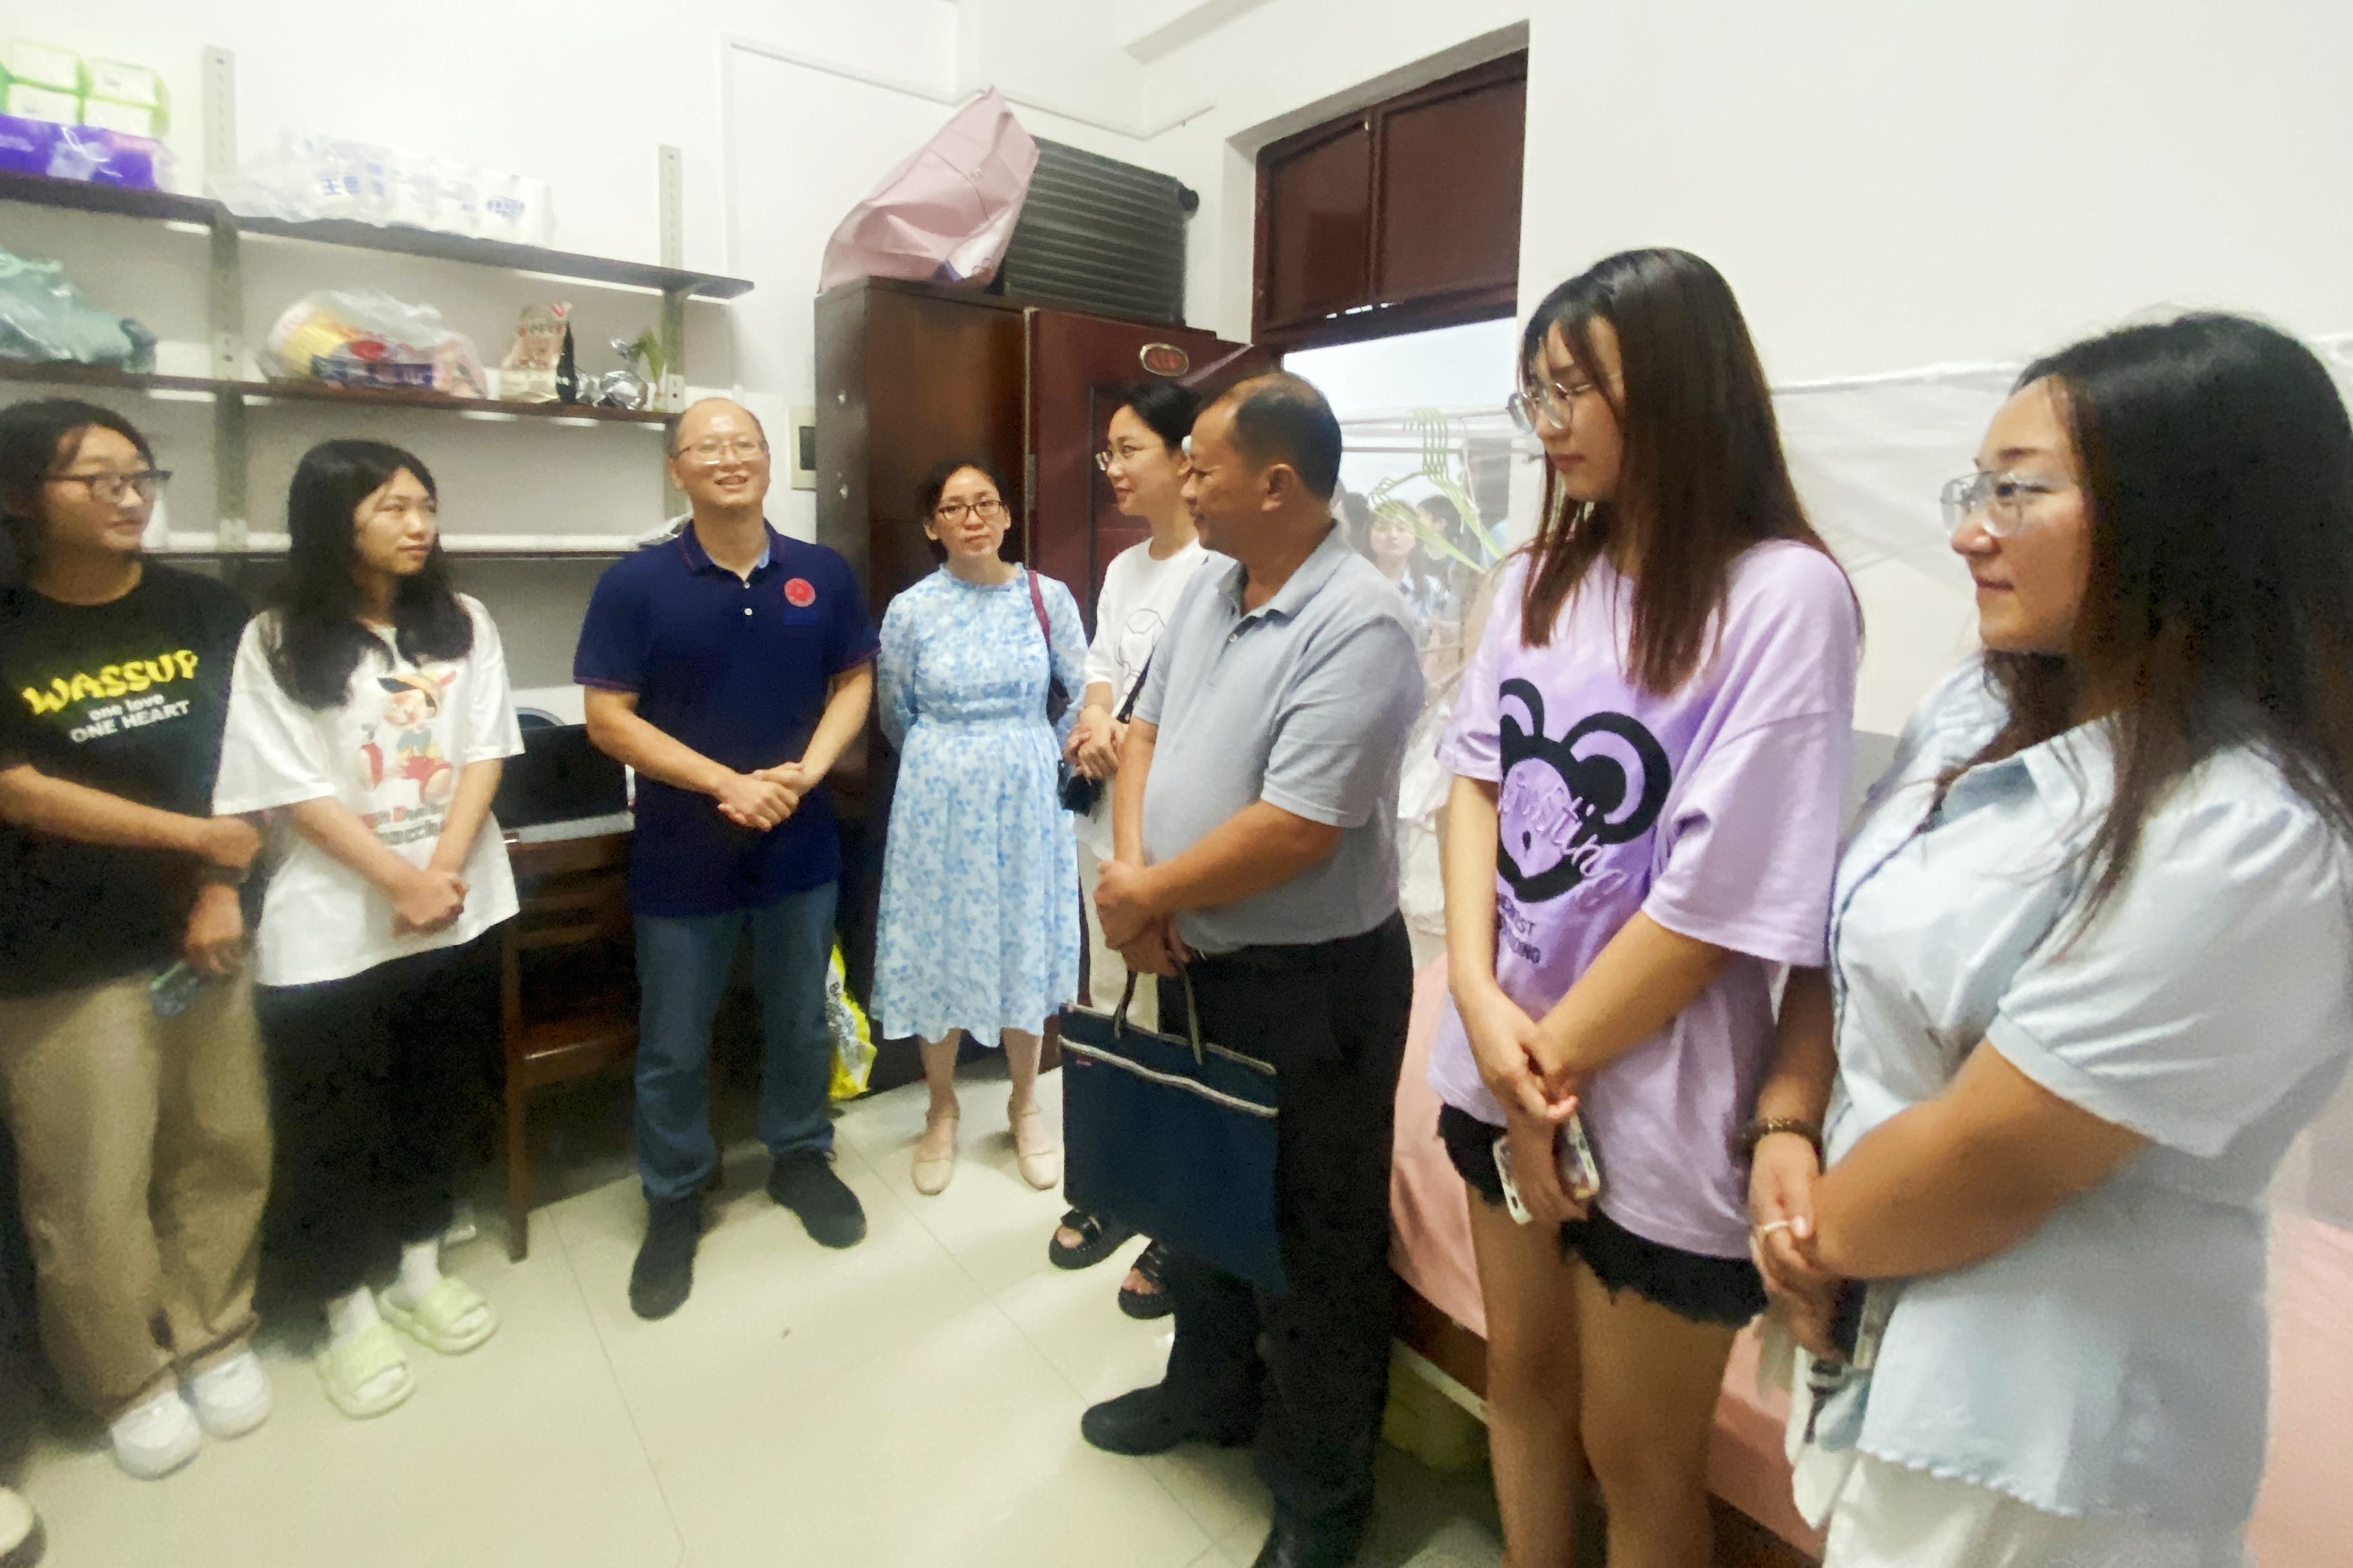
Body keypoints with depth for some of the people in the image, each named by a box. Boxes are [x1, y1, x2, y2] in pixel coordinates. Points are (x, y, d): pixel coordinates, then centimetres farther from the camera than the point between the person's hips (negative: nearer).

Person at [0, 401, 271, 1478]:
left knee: (225, 1151, 10)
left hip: (199, 933, 3)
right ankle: (128, 1380, 26)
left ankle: (215, 1336, 31)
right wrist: (196, 834, -7)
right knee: (90, 1189, 5)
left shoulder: (206, 613, 5)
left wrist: (223, 888, -6)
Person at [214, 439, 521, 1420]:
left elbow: (483, 755, -1)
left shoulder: (463, 624, 5)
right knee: (333, 1125, 8)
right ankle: (350, 1312, 26)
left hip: (459, 911, 3)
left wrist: (444, 871, -13)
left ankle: (420, 1273, 34)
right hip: (332, 923, -3)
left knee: (437, 1099, 15)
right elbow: (296, 793, -9)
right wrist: (401, 880, -17)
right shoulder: (277, 643, -4)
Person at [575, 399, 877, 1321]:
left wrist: (807, 771, -12)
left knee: (801, 1021, 17)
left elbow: (854, 680, 5)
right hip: (681, 856, -2)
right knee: (673, 1046, 11)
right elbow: (607, 718, -10)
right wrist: (727, 783, -19)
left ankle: (801, 1157, 39)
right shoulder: (636, 584, -8)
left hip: (801, 847, 2)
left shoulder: (824, 575, 0)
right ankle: (673, 1201, 32)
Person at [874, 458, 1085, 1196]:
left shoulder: (1048, 598, -4)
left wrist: (1043, 761, 7)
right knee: (940, 951, 9)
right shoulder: (910, 610, -4)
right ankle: (942, 1111, 29)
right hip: (940, 802, 0)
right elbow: (896, 717, 8)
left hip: (1026, 800, 0)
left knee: (1025, 947, 11)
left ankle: (1026, 1105, 31)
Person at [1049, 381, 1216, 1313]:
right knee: (1109, 1014, 18)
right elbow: (1099, 676, 12)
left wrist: (1124, 739, -14)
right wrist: (1095, 727, -9)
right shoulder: (1123, 569, 14)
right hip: (1109, 817, 8)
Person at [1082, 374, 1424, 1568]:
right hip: (1195, 965, 8)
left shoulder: (1357, 625, -22)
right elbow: (1147, 731, 9)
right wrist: (1133, 868, -9)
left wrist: (1145, 894, -15)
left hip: (1310, 984, -8)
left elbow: (1294, 831, -27)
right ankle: (1208, 1388, 52)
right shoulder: (1208, 589, 5)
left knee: (1311, 1245, 11)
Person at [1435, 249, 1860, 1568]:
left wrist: (1553, 1065, -9)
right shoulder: (1541, 579, 5)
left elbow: (1719, 899, -18)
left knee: (1636, 1455, 16)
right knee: (1524, 1377, 23)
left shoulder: (1782, 596, -16)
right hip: (1502, 1069, 6)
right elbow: (1476, 774, 2)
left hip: (1651, 1107, -5)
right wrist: (1480, 997, -12)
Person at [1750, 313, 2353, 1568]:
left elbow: (1989, 1162, -24)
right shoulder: (1981, 710, 0)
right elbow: (1849, 937, 5)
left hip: (2033, 1437, -7)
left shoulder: (2245, 841, -26)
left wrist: (1813, 1237, -7)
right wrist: (1785, 1132, -8)